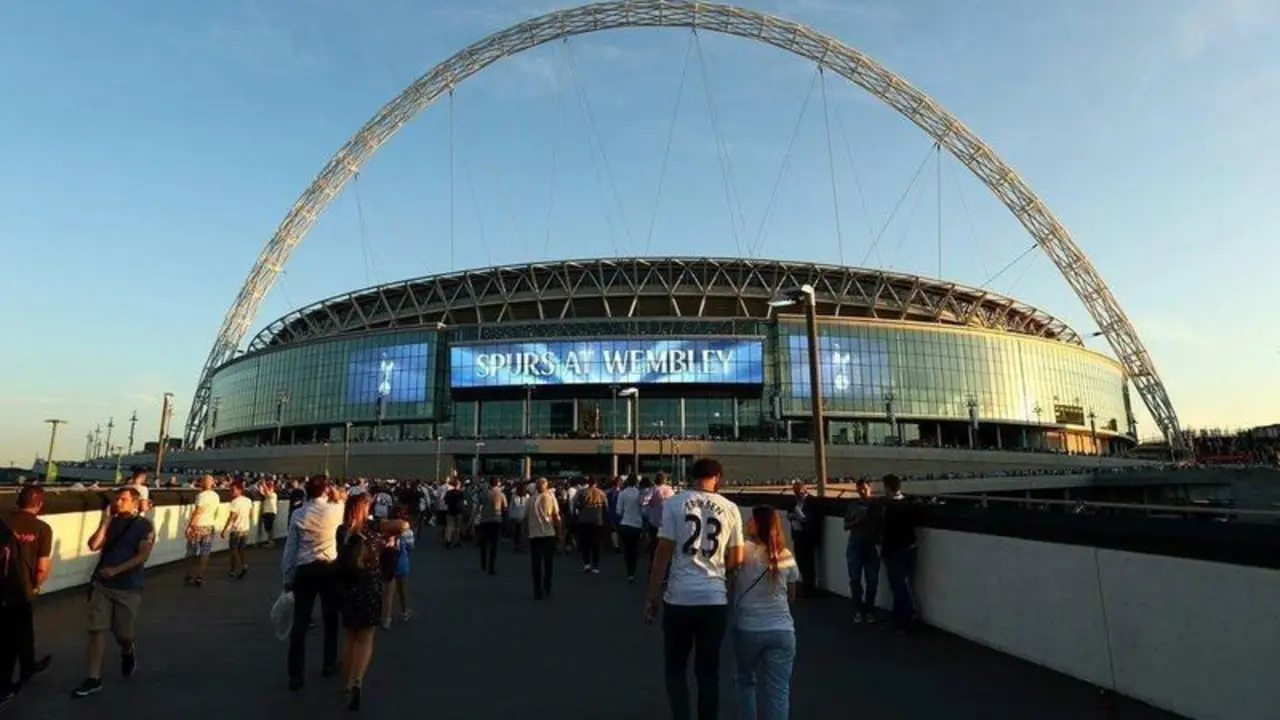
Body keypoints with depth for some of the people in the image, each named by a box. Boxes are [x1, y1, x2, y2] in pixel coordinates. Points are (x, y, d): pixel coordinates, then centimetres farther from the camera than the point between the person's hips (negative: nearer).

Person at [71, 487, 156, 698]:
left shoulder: (144, 526, -7)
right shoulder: (112, 522, 7)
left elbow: (142, 555, -14)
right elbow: (94, 546, -4)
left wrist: (116, 570, -20)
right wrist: (105, 522, -9)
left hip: (128, 588, -4)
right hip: (102, 584, 4)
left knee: (124, 632, 5)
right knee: (97, 630, -1)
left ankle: (128, 653, 39)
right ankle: (93, 679, 4)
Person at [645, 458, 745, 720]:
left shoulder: (675, 503, -4)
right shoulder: (730, 508, 2)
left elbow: (663, 553, -5)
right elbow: (736, 560, 6)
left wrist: (652, 595, 2)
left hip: (679, 597, -2)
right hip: (716, 599, 2)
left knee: (675, 667, 15)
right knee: (709, 671, 14)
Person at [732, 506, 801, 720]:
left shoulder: (744, 550, -8)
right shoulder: (786, 556, 4)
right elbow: (791, 596, 15)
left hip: (747, 628, -1)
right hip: (782, 630, 2)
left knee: (746, 681, 21)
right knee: (778, 691, 4)